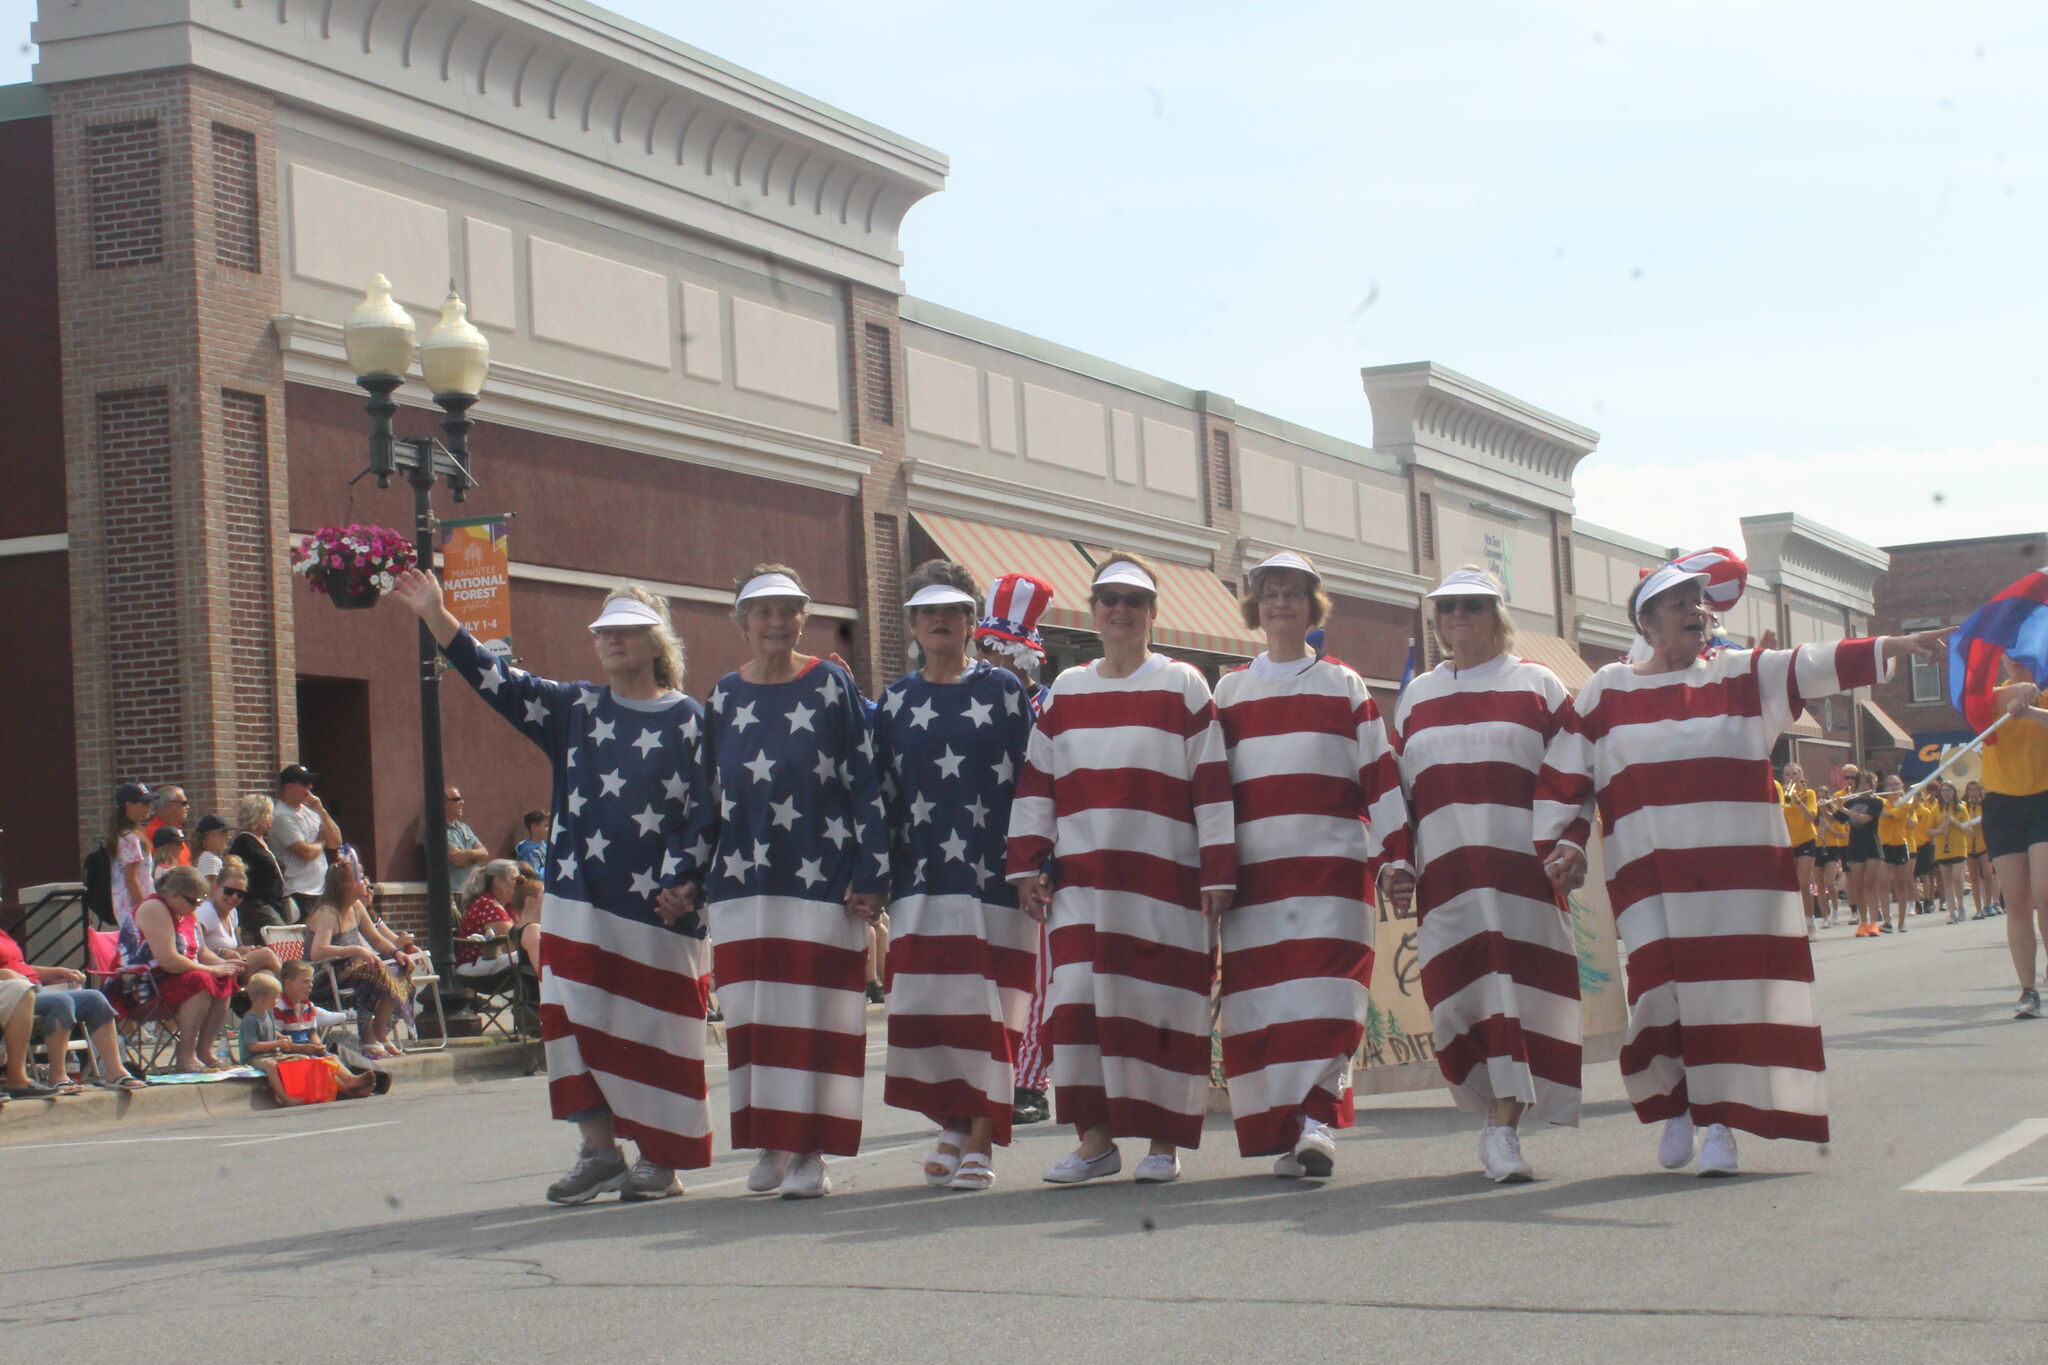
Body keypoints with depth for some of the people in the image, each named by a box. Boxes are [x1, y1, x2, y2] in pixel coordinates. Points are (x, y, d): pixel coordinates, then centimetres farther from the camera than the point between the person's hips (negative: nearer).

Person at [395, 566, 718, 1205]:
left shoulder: (689, 720, 2)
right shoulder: (575, 708, 12)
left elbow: (706, 813, -1)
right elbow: (497, 681, 6)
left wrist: (683, 881, -13)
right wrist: (435, 615, -2)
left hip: (657, 906, -4)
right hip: (579, 900, 4)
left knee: (656, 1027, 0)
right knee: (575, 1019, -2)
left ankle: (660, 1160, 10)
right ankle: (598, 1149, 6)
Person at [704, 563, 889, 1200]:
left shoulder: (831, 684, 1)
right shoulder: (725, 695, 10)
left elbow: (865, 782, -1)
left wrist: (870, 874, -6)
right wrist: (692, 876, 11)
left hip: (821, 877, -3)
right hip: (743, 879, 3)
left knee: (815, 1008, -3)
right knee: (752, 1012, 4)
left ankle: (810, 1152, 2)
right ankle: (769, 1144, 15)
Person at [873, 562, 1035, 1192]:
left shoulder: (1003, 689, 4)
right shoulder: (896, 701, 13)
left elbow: (1029, 781, 2)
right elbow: (883, 796, 13)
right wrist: (877, 880, 7)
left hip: (993, 878, -3)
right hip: (920, 881, 3)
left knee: (987, 1010, -4)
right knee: (923, 1011, 2)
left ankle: (981, 1141, 0)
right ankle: (953, 1125, 17)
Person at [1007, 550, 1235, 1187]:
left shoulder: (1184, 687, 4)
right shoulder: (1065, 692, 14)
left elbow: (1213, 783, 0)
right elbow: (1035, 783, 14)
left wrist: (1218, 873, -6)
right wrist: (1029, 865, 5)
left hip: (1164, 876, -3)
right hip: (1082, 877, 3)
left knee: (1162, 1001, 0)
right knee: (1079, 1000, -4)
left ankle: (1163, 1143, 8)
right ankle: (1095, 1138, 4)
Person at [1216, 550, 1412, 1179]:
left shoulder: (1343, 686, 11)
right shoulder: (1229, 690, 16)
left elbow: (1380, 776, 6)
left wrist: (1394, 860, -2)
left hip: (1333, 865, -2)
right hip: (1253, 869, 2)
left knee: (1327, 1000, -12)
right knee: (1256, 1005, -3)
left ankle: (1317, 1119, -15)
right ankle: (1284, 1133, 2)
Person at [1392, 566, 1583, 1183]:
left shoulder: (1537, 685, 8)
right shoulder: (1417, 697, 18)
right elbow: (1398, 786, 20)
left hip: (1521, 867, -3)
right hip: (1444, 873, 3)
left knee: (1515, 989, -9)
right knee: (1457, 997, -2)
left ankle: (1502, 1130, -11)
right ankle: (1502, 1118, 11)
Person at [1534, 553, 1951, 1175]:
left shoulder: (1743, 676, 10)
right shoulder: (1605, 693, 9)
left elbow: (1814, 667, -2)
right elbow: (1561, 778, 12)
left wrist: (1890, 647, -13)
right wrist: (1564, 843, 3)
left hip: (1738, 867, 1)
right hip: (1649, 874, -1)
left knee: (1730, 994, -4)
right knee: (1661, 988, -10)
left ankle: (1722, 1122, 3)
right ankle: (1674, 1103, 13)